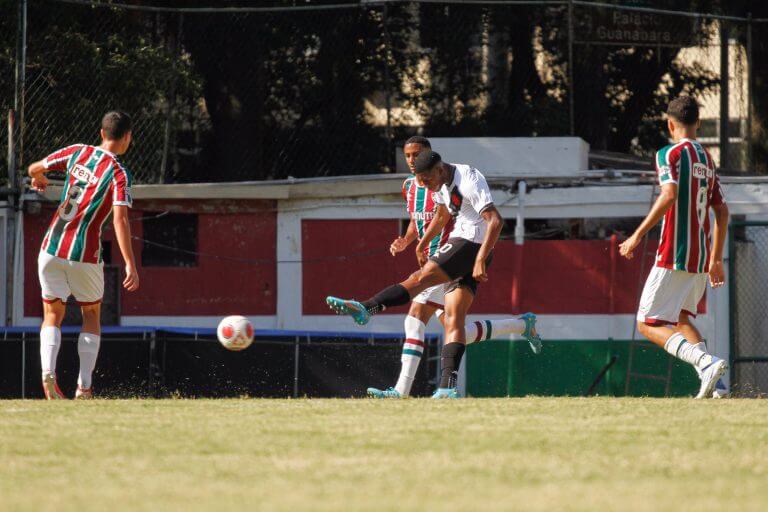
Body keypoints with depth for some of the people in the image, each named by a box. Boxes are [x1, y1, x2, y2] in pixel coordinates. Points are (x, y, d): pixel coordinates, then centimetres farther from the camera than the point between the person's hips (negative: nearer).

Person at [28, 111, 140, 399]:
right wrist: (130, 265, -21)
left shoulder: (77, 152, 4)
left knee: (52, 316, 9)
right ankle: (84, 387, 6)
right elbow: (120, 219, -19)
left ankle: (48, 373, -17)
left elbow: (34, 169, 14)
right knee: (91, 316, 15)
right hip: (85, 254, -3)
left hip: (52, 248, 3)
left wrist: (39, 180, 39)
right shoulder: (119, 174, -9)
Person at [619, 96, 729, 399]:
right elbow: (722, 211, 17)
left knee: (648, 325, -3)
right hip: (702, 258, 8)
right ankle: (713, 383, 4)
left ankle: (706, 362, -26)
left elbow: (670, 195, -23)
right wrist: (716, 259, 23)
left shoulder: (671, 154, -7)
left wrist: (638, 235, -20)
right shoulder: (707, 159, 16)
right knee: (679, 319, 23)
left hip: (675, 257, -8)